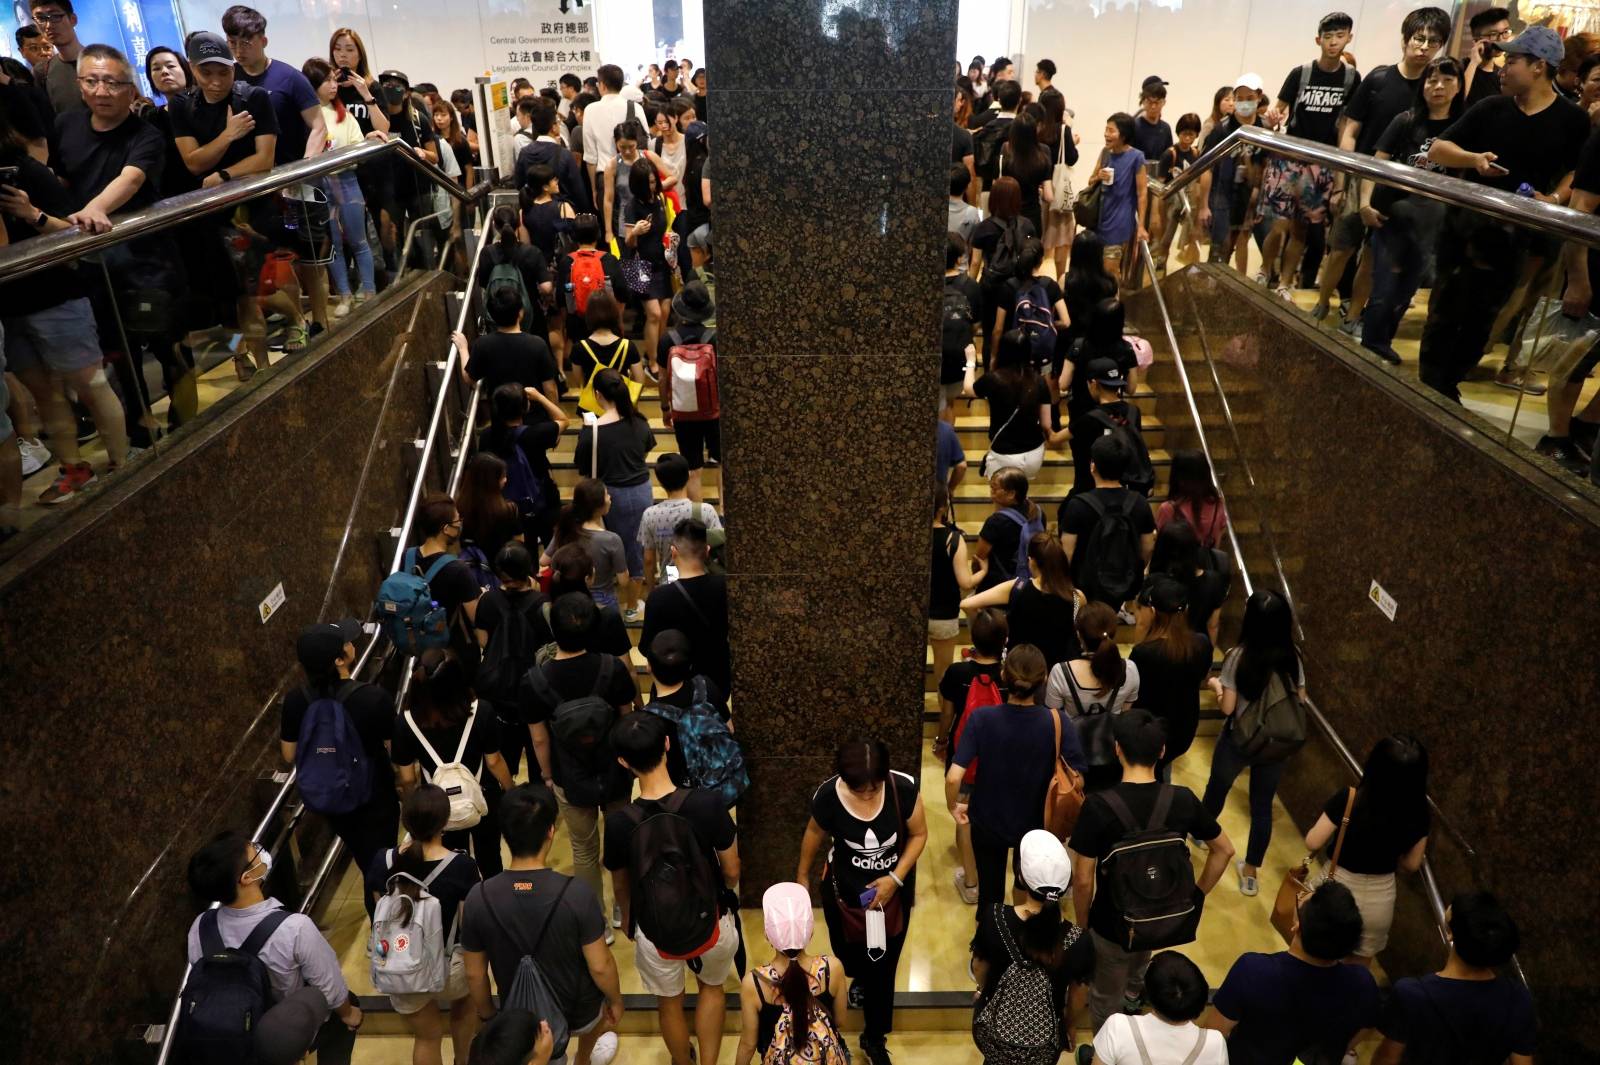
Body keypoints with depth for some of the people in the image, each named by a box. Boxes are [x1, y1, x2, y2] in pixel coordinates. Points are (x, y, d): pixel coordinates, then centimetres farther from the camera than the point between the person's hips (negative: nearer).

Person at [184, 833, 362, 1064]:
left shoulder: (199, 928, -21)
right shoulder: (294, 927, -35)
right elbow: (330, 987, -18)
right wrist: (348, 1013, 3)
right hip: (291, 1039, -4)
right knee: (347, 1005, 25)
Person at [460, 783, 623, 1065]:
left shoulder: (478, 898, -23)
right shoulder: (577, 892, -30)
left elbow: (475, 973, -9)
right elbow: (600, 966, -20)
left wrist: (486, 1014, 10)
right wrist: (616, 1001, 0)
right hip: (579, 1013, -1)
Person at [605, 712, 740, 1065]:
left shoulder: (619, 823, -23)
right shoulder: (707, 803, -27)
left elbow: (621, 884, -3)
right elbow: (732, 871, -12)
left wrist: (627, 917, 20)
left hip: (655, 934, 0)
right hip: (712, 925, 0)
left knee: (669, 1002, 31)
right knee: (711, 986, 33)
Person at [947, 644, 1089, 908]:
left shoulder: (982, 717, -26)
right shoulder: (1057, 723, -24)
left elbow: (953, 778, -28)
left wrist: (953, 806, -8)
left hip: (988, 822, -1)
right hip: (1037, 823, 1)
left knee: (990, 893, 25)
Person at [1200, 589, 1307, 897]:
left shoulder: (1238, 656, -21)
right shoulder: (1293, 658, -9)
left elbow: (1227, 708, -17)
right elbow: (1300, 703, 1)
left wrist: (1216, 686, 1)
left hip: (1238, 741, -2)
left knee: (1217, 789, 24)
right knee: (1262, 806, 14)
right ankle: (1250, 873, 25)